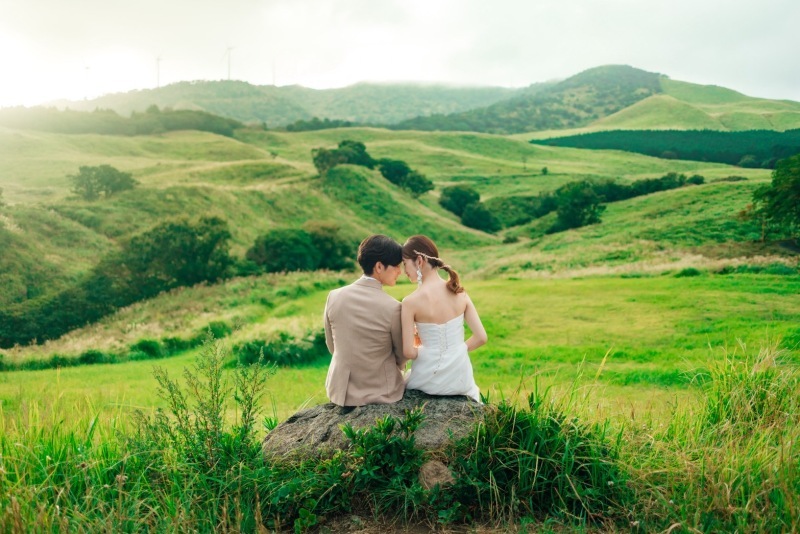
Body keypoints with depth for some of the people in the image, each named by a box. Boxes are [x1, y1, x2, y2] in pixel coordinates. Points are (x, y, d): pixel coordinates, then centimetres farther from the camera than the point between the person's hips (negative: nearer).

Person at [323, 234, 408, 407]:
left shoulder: (334, 297, -9)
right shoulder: (393, 307, -19)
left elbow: (332, 346, 4)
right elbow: (402, 355, -4)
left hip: (342, 392, 4)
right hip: (381, 392, -4)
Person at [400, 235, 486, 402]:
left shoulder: (411, 302, -16)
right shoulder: (460, 293, -6)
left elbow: (408, 352, -15)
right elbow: (481, 337, -3)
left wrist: (421, 349, 5)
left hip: (429, 381, -3)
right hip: (460, 379, 3)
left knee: (405, 381, 34)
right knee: (470, 388, 40)